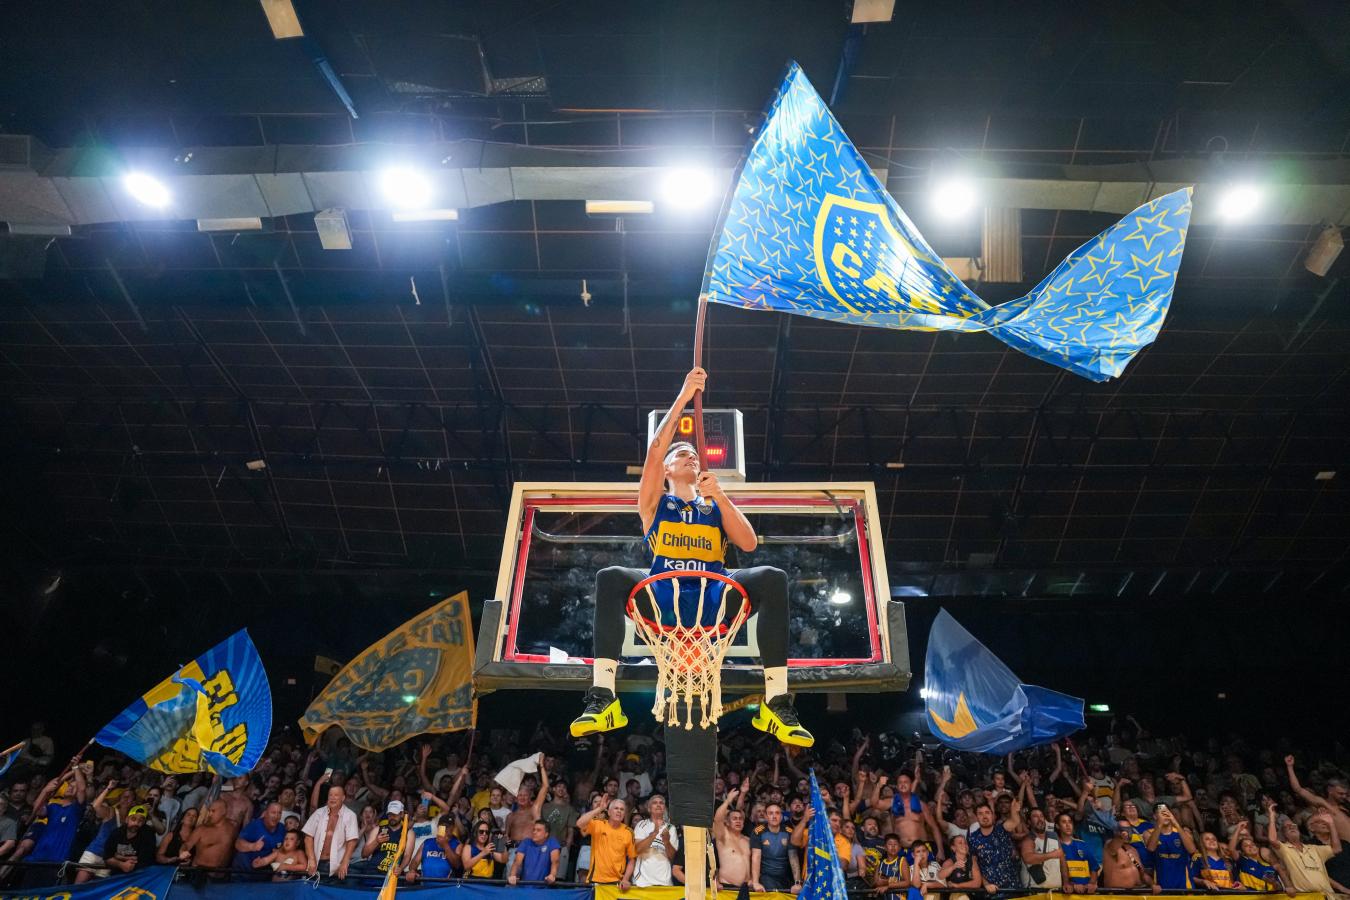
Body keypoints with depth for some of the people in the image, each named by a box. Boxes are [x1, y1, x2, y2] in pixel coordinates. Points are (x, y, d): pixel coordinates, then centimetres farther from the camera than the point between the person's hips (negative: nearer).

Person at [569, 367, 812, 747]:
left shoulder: (716, 505, 23)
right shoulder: (654, 502, 17)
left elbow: (749, 544, 6)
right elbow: (655, 449, 0)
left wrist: (719, 496, -5)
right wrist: (684, 396, -4)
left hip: (713, 599, 2)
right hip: (662, 599, -1)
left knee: (773, 578, -25)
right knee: (610, 577, -29)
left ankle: (776, 703, -27)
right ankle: (602, 699, -33)